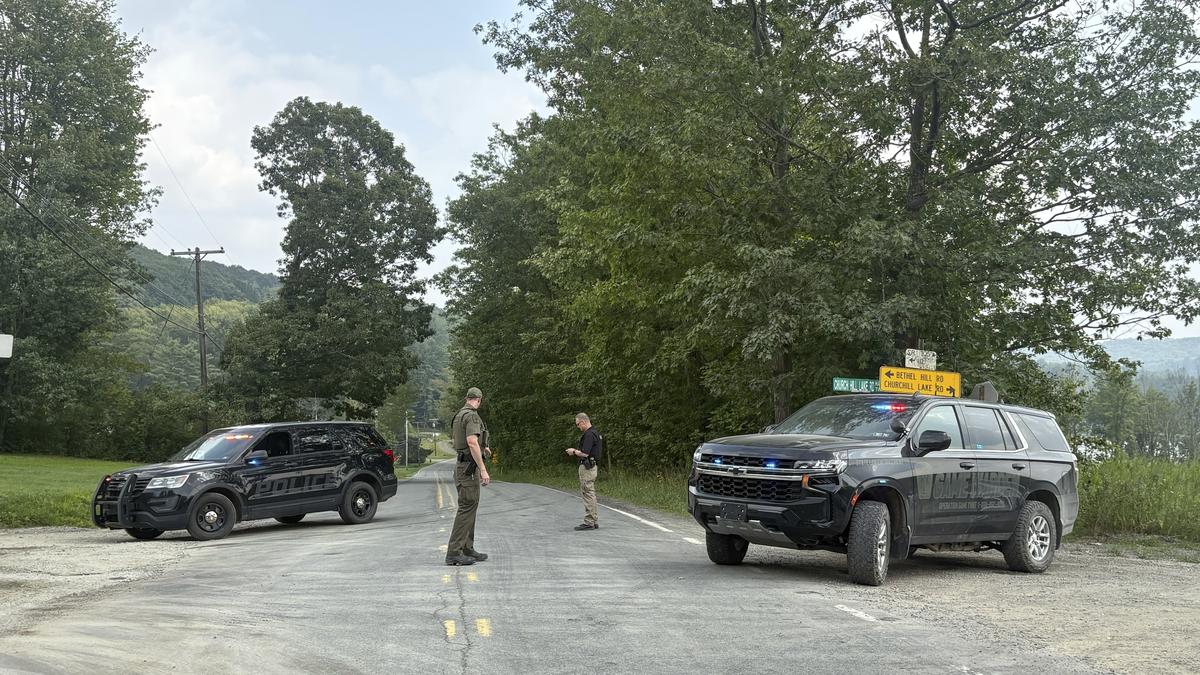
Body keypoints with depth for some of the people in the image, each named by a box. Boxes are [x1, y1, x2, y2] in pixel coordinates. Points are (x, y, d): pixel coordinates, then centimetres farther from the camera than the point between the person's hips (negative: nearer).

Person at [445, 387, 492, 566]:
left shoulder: (459, 415, 16)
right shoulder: (471, 416, -14)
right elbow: (472, 443, -25)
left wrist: (482, 449, 44)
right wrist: (483, 469, -24)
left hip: (462, 465, 10)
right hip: (469, 467, -10)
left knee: (469, 509, 14)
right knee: (466, 508, -10)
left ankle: (468, 549, 19)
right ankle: (453, 552, -12)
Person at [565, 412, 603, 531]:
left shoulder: (589, 434, -18)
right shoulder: (596, 432, 15)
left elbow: (585, 453, -23)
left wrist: (574, 452, -7)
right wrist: (576, 451, 16)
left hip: (587, 467, -11)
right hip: (593, 466, 11)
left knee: (588, 494, -7)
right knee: (591, 494, 13)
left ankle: (589, 523, -5)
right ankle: (593, 521, 17)